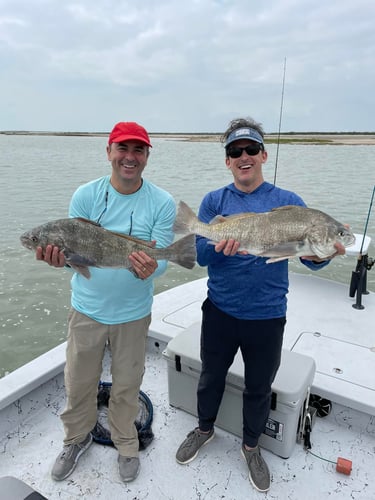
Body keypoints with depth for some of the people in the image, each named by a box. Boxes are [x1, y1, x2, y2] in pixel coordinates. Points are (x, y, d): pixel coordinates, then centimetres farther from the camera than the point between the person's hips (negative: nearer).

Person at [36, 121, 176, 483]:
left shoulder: (162, 203, -11)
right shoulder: (85, 196, -8)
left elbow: (162, 258, -13)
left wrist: (150, 268, -37)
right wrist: (59, 256, -32)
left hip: (133, 314, -1)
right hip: (86, 308, 2)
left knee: (126, 386, 19)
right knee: (78, 383, 20)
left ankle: (126, 445, 47)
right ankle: (77, 438, 51)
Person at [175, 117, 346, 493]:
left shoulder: (289, 202, -5)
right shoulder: (214, 201, -2)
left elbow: (309, 257, -7)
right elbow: (199, 254, -10)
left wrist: (322, 253, -31)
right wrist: (218, 246, -32)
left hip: (266, 317, 0)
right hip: (219, 311, 1)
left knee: (259, 387, 19)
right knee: (211, 376, 21)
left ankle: (251, 445, 47)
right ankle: (205, 428, 51)